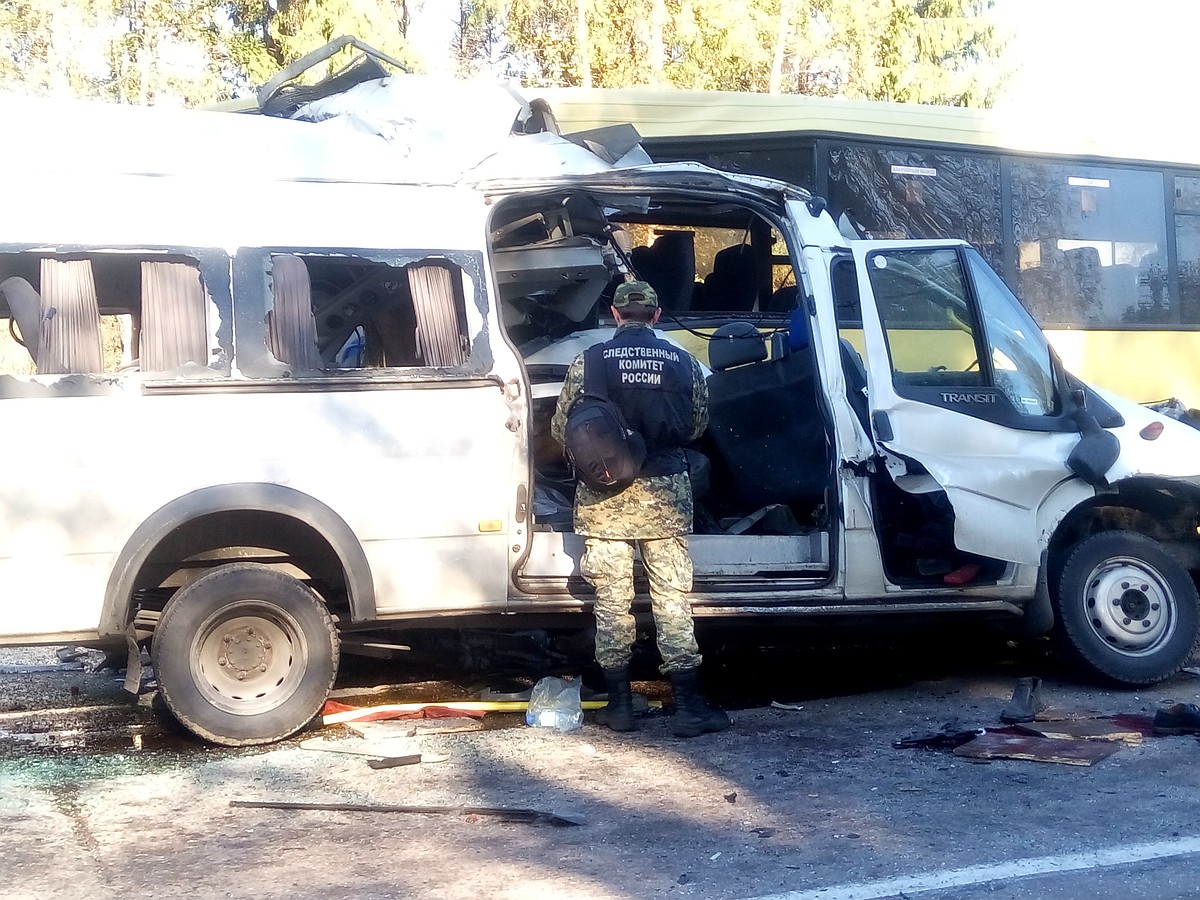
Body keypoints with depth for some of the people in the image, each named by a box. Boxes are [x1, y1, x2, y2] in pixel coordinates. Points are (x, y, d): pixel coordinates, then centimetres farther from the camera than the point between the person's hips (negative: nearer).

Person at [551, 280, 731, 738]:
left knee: (612, 599, 8)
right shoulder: (683, 362, 3)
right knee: (673, 598, 6)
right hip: (664, 493, 1)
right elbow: (696, 427, 12)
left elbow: (561, 428, 1)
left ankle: (620, 704, 13)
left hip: (605, 494, -1)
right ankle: (687, 706, 6)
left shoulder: (589, 361, -3)